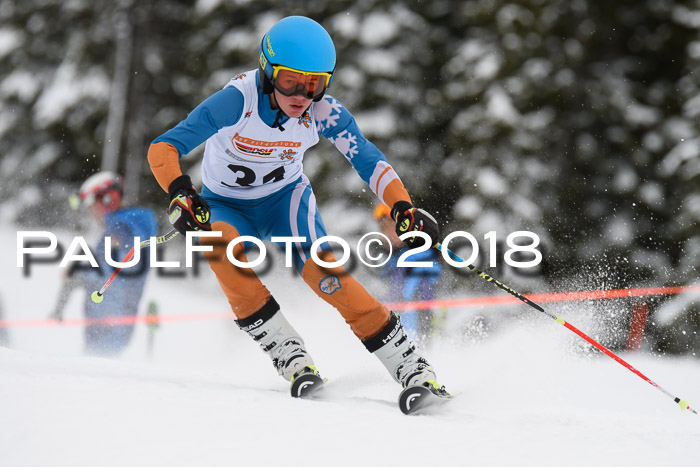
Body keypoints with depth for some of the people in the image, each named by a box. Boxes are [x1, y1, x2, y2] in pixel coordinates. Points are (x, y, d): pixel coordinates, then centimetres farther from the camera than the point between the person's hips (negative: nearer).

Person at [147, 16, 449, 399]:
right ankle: (288, 354, -27)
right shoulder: (237, 101, -31)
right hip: (224, 205, -1)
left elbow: (369, 160, -13)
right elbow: (162, 148, -33)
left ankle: (411, 367, -22)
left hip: (285, 196, 1)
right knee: (220, 245, -35)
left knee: (320, 267, -27)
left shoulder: (323, 112, -21)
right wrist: (179, 191, -52)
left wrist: (402, 206, -30)